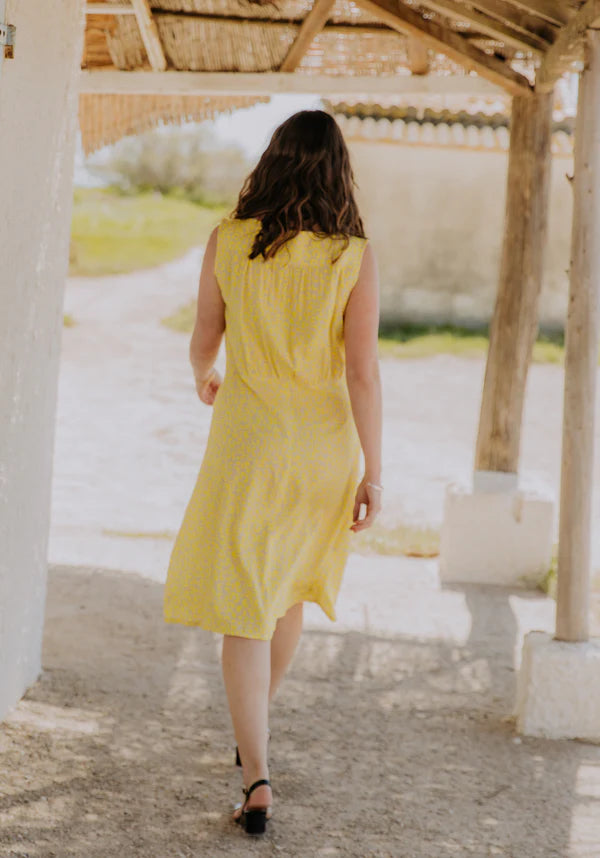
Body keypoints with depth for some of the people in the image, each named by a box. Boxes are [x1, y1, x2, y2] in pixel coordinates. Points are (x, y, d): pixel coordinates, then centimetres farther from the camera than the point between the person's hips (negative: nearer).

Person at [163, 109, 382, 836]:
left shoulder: (228, 241, -7)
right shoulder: (353, 257, -9)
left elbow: (204, 341, 3)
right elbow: (363, 371, -12)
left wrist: (204, 377, 27)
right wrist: (373, 473, -7)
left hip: (247, 440, -2)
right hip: (323, 444, 2)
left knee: (242, 609, 1)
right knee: (287, 588, 24)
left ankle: (256, 781, -7)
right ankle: (254, 729, 42)